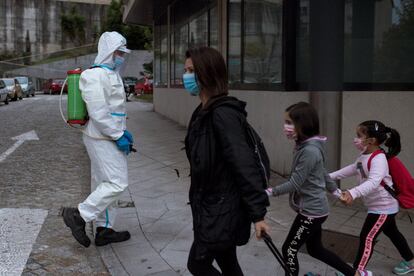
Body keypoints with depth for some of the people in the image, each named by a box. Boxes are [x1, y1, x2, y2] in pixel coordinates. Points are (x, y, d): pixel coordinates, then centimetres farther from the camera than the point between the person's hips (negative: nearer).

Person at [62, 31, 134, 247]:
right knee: (117, 183, -10)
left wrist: (123, 132, 9)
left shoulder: (111, 75, 18)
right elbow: (98, 112, -22)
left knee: (105, 184, 13)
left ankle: (104, 230, 22)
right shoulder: (95, 76, -15)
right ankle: (79, 215, -1)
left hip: (108, 138, 10)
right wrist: (118, 136, -18)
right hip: (103, 140, -10)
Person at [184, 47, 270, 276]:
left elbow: (243, 164, -26)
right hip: (212, 204, 9)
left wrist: (258, 213, -25)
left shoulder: (222, 114, -22)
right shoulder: (205, 112, 9)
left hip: (222, 208, -9)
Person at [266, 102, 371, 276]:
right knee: (315, 249, 21)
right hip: (313, 209, 10)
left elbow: (295, 183, -24)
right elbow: (322, 172, 17)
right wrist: (335, 191, 29)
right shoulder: (305, 146, 4)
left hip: (311, 211, -10)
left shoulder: (310, 151, -25)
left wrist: (269, 192, -20)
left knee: (289, 250, 3)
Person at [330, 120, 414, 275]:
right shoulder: (364, 157, 1)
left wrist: (353, 193, -57)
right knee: (392, 233, 25)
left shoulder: (378, 159, -28)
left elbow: (373, 182, -44)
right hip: (383, 206, 10)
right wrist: (330, 177, 12)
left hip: (383, 206, -10)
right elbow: (352, 169, 16)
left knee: (367, 237, -6)